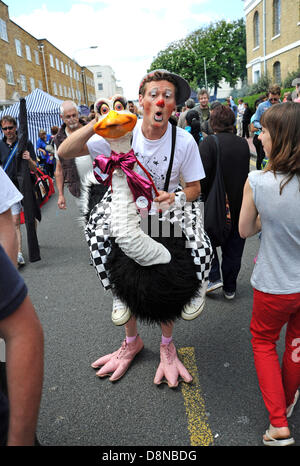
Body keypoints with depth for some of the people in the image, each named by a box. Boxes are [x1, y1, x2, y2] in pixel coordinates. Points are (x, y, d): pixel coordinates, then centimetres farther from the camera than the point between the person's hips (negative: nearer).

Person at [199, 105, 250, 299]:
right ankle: (230, 288, 24)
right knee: (233, 249, 14)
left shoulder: (209, 142, -14)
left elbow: (203, 175, -20)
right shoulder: (243, 143, 2)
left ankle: (214, 277, 8)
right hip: (239, 205, 5)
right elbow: (246, 173, 10)